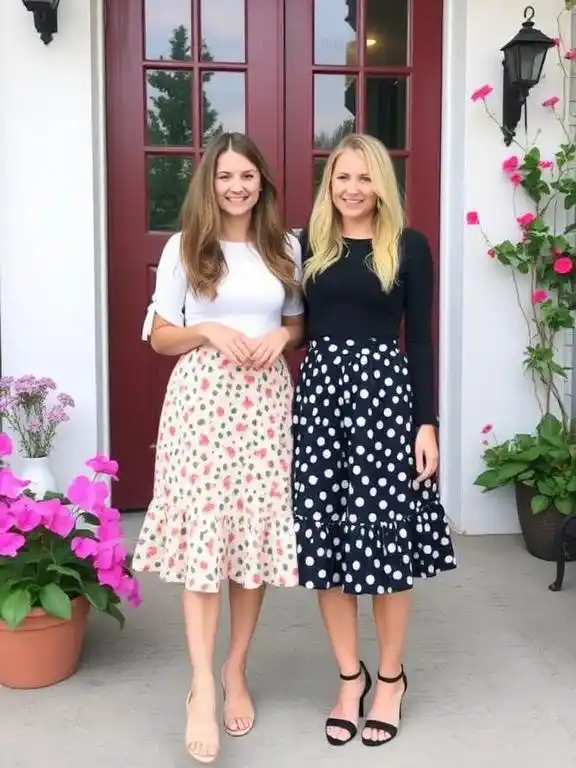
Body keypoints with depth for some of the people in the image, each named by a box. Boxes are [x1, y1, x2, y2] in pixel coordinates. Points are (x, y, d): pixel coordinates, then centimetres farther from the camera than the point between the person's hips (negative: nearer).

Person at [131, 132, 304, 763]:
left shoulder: (285, 249, 11)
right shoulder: (185, 248, 4)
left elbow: (301, 323, 18)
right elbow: (160, 336, 5)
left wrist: (281, 336, -4)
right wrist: (208, 332, -12)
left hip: (266, 398, 3)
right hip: (202, 395, -2)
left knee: (258, 532, 3)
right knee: (202, 530, -10)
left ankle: (236, 670, 19)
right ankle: (203, 686, -5)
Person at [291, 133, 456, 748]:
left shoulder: (408, 246, 3)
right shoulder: (309, 245, 9)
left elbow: (420, 338, 1)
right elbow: (295, 326, 11)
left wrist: (427, 422, -5)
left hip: (384, 389, -2)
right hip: (318, 389, 3)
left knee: (385, 536, 1)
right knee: (325, 537, 4)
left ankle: (390, 677, 21)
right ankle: (350, 676, 21)